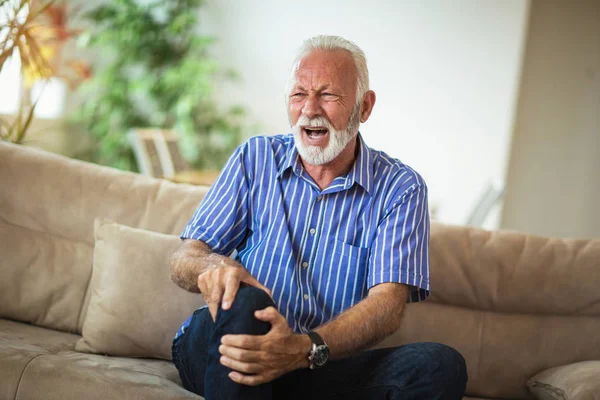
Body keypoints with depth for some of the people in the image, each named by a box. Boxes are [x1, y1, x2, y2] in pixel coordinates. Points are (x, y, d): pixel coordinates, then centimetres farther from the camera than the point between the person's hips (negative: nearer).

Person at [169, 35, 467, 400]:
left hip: (320, 369, 1)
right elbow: (183, 261, 5)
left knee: (442, 366, -26)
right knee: (244, 301, -35)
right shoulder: (256, 158, 9)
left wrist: (305, 348, -32)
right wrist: (211, 265, -23)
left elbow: (388, 305, -12)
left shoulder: (401, 189, 2)